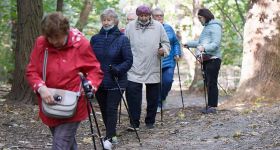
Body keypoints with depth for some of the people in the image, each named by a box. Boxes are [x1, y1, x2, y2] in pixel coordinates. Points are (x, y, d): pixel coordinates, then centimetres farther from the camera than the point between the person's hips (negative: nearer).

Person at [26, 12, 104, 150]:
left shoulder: (81, 44, -12)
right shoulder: (40, 44, -5)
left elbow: (95, 70, -2)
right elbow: (31, 71, -1)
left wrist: (89, 85, -22)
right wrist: (41, 88, -20)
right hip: (49, 106, 4)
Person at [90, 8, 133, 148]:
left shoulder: (122, 39, -6)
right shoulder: (95, 39, 6)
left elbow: (129, 60, -7)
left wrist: (118, 69, -22)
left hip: (116, 82, -4)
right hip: (99, 81, 4)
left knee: (111, 109, -7)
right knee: (104, 110, 12)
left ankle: (109, 138, -4)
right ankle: (112, 134, 26)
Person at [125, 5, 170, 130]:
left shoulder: (158, 26, 4)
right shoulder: (130, 26, 2)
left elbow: (166, 42, 9)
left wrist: (163, 49, -12)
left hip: (153, 69, 1)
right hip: (134, 69, -1)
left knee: (153, 96, 9)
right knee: (132, 93, -11)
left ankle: (150, 121, 23)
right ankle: (134, 122, -4)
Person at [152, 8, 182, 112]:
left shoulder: (169, 28, 9)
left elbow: (176, 42, 15)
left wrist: (177, 54, 4)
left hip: (169, 61, 3)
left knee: (168, 81, -7)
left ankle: (162, 98, 21)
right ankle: (157, 104, 15)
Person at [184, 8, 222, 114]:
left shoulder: (215, 26, -8)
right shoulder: (206, 27, 20)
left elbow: (216, 44, -18)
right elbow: (200, 42, 29)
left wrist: (204, 48, -30)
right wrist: (189, 44, 27)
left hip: (213, 59, -9)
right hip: (206, 59, 9)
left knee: (212, 82, -9)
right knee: (208, 82, 8)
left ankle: (213, 106, -8)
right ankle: (210, 105, 11)